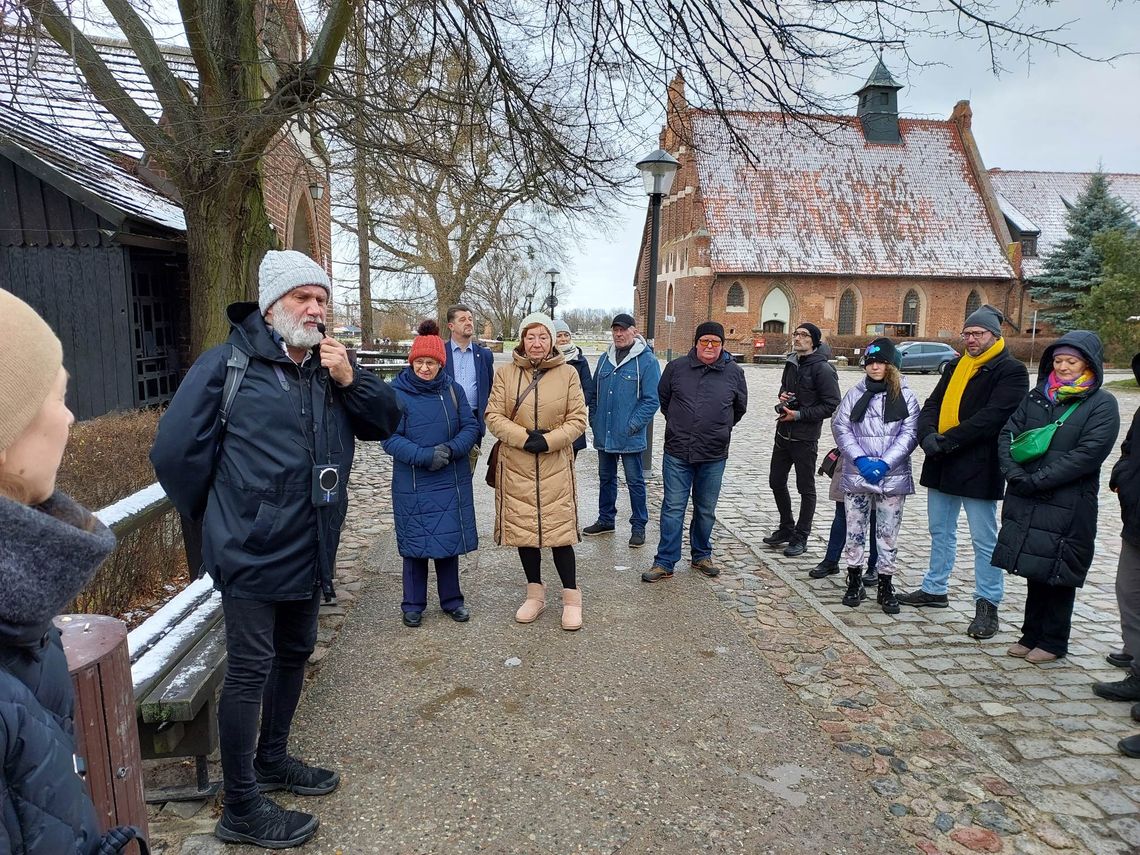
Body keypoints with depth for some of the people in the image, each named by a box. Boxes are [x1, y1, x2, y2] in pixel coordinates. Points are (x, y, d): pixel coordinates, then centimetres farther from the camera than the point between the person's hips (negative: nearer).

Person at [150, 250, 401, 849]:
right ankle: (241, 809, 17)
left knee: (294, 653, 19)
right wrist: (219, 518, -1)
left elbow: (385, 422, 4)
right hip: (252, 552, -6)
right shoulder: (228, 364, -11)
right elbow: (176, 451, -11)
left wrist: (350, 379, -13)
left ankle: (271, 758, 41)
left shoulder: (330, 366, 6)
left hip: (311, 550, 7)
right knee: (249, 670, 1)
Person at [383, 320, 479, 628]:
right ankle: (413, 605, 24)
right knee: (416, 544, 7)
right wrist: (425, 456, -23)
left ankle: (451, 599, 28)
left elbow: (470, 427, 1)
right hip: (412, 485, -2)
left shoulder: (453, 390, 2)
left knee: (450, 540, 12)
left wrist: (450, 449, -18)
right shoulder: (396, 393, -7)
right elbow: (390, 439, -11)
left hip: (452, 483, 3)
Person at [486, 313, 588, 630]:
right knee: (523, 528, 10)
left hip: (555, 467, -1)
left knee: (559, 529, 0)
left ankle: (571, 597, 16)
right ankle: (535, 594, 27)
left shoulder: (568, 373, 0)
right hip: (516, 466, 2)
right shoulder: (505, 373, 1)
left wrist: (548, 441, -15)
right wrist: (524, 437, -15)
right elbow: (493, 417, -2)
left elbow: (578, 419, -1)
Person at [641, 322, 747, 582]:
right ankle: (665, 563, 8)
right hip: (677, 453, -1)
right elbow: (662, 398, 15)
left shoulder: (734, 372, 0)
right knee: (673, 509, 1)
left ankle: (701, 555, 32)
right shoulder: (676, 367, -1)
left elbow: (739, 408, 16)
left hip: (714, 456, 1)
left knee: (706, 510, 14)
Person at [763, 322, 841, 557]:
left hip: (805, 438, -8)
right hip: (783, 433, 8)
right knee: (776, 482, 16)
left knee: (806, 489, 6)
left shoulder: (822, 369, -14)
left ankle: (800, 538, 18)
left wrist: (799, 414, -19)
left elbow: (831, 405, -16)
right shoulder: (791, 363, 9)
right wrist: (782, 396, 2)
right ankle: (786, 529, 33)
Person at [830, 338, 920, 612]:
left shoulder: (905, 396, 0)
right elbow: (840, 427, 0)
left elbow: (909, 433, -5)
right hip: (857, 474, 1)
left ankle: (886, 587, 19)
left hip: (893, 476, -1)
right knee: (855, 531, 7)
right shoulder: (855, 394, 3)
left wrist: (885, 463, -15)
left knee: (888, 534, 6)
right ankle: (854, 583, 22)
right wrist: (860, 459, -12)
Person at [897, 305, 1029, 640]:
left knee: (984, 539, 2)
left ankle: (987, 605, 13)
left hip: (979, 469, -7)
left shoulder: (1011, 371, -7)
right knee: (940, 531, 18)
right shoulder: (955, 367, 15)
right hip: (942, 465, 7)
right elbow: (932, 405, 9)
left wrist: (947, 440, -21)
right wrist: (927, 435, -11)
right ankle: (935, 589, 32)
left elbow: (992, 417, -19)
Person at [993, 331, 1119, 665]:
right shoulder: (1037, 396, 10)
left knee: (1057, 574, 6)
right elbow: (1008, 434, 4)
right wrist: (1014, 473, -12)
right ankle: (1032, 635, 26)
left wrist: (1036, 479, -19)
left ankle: (1054, 642, 21)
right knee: (1034, 570, 13)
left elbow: (1087, 454, -16)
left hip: (1067, 507, -4)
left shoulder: (1102, 405, -5)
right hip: (1025, 502, 4)